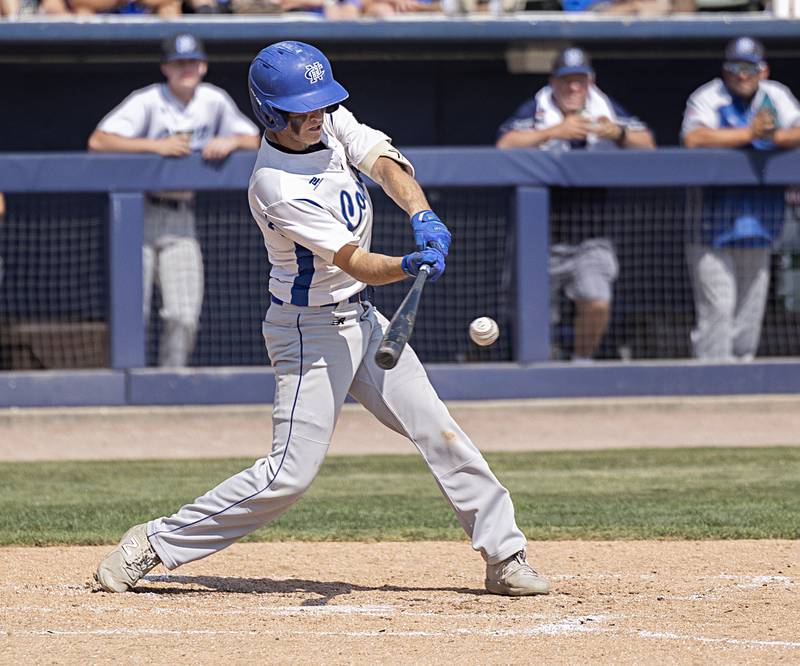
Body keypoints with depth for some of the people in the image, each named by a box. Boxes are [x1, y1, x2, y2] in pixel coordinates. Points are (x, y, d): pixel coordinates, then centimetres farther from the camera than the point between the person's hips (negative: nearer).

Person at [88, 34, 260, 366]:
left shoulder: (214, 100, 4)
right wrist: (156, 145, -26)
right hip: (139, 215, -4)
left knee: (184, 317, -5)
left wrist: (231, 141, -12)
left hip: (182, 218, 4)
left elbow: (253, 140, 11)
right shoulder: (148, 101, -10)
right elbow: (98, 141, -20)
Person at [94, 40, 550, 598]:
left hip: (361, 317, 8)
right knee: (292, 472, -10)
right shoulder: (276, 188, -26)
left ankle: (505, 556, 12)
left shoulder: (334, 123, -2)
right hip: (311, 331, -8)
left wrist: (423, 217, -33)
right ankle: (155, 543, 0)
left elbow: (386, 165, -14)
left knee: (439, 432, 5)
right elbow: (356, 263, -29)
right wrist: (407, 266, -48)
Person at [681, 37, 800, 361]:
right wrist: (749, 133, -28)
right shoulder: (708, 98, -6)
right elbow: (693, 138, -24)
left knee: (749, 316, 11)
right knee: (717, 310, -9)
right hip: (712, 227, -5)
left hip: (758, 228, 5)